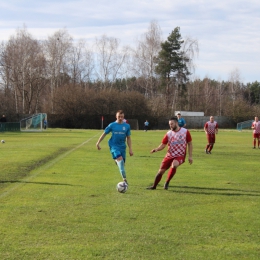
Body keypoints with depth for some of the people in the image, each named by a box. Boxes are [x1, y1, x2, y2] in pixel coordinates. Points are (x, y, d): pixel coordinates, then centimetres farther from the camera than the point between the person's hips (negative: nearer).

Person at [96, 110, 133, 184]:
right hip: (114, 145, -4)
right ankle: (124, 178, -33)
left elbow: (128, 138, 10)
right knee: (120, 158, -25)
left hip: (122, 146, 4)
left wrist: (130, 149, 6)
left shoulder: (127, 126, 4)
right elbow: (104, 134, 7)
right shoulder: (112, 125, -2)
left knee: (122, 162, 2)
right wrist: (98, 143, 4)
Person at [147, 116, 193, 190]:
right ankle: (154, 186, 24)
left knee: (174, 165, -34)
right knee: (161, 171, 1)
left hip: (180, 156, -3)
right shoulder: (168, 134, 0)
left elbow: (190, 144, 2)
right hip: (169, 155, 3)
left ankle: (167, 183, -16)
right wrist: (156, 149, -21)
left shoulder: (185, 132, -5)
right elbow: (163, 145, 0)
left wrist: (190, 156, -2)